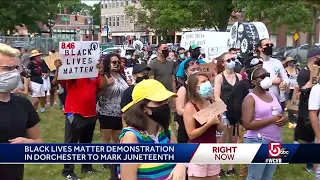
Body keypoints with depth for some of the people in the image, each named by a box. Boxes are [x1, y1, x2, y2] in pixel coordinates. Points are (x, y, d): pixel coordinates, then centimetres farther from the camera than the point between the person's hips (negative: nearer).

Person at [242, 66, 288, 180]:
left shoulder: (273, 96, 13)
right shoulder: (250, 98, -9)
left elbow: (281, 115, 21)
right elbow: (247, 124, -19)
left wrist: (284, 119, -4)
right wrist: (271, 120, -19)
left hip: (276, 141, 7)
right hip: (258, 142, -7)